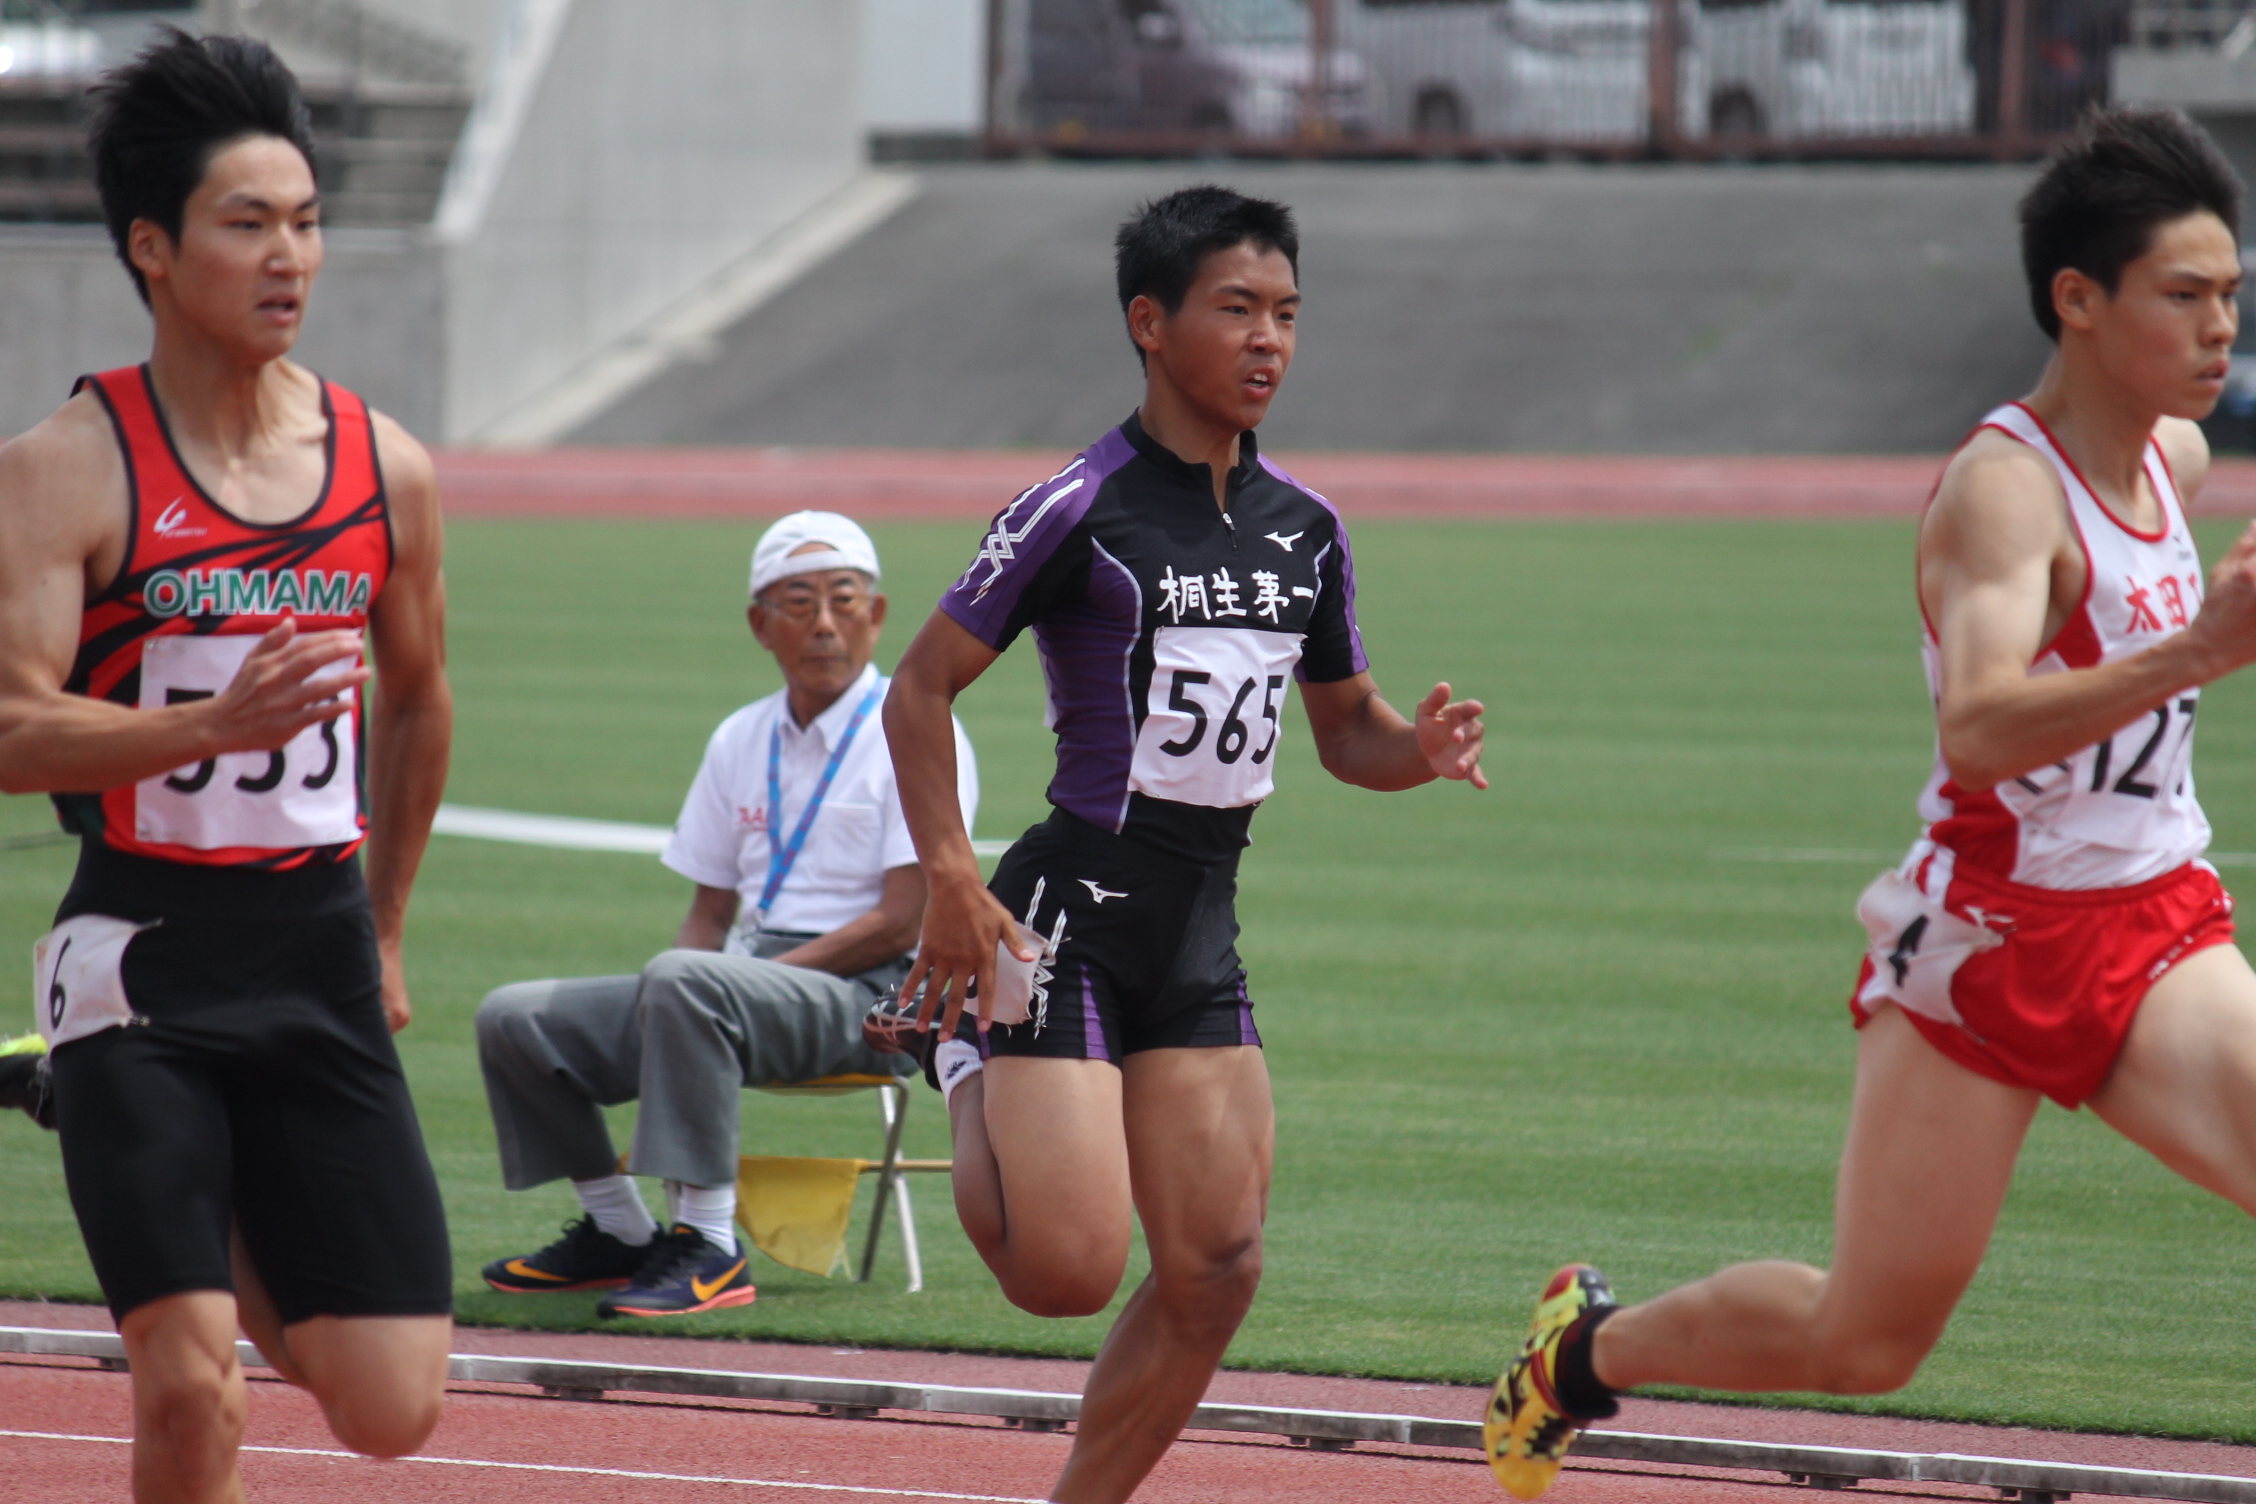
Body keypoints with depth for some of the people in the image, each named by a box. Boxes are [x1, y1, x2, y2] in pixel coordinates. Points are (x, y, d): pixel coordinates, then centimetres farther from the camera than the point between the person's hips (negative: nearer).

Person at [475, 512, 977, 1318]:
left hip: (866, 997, -7)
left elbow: (901, 923, -11)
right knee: (515, 1019, -4)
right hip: (748, 974, 7)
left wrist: (765, 974, -17)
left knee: (684, 982, -37)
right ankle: (619, 1231, 9)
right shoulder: (740, 743, 17)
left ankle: (708, 1246, -36)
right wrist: (669, 1005, -2)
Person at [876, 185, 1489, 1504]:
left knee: (1217, 1271, 0)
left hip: (1202, 940, 6)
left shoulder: (1306, 529, 9)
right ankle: (956, 1056, 15)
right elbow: (922, 686, -7)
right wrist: (950, 881, -17)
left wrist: (1421, 749, -4)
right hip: (1071, 913, -6)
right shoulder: (1081, 512, -11)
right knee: (1069, 1271, -14)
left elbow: (1346, 728, 19)